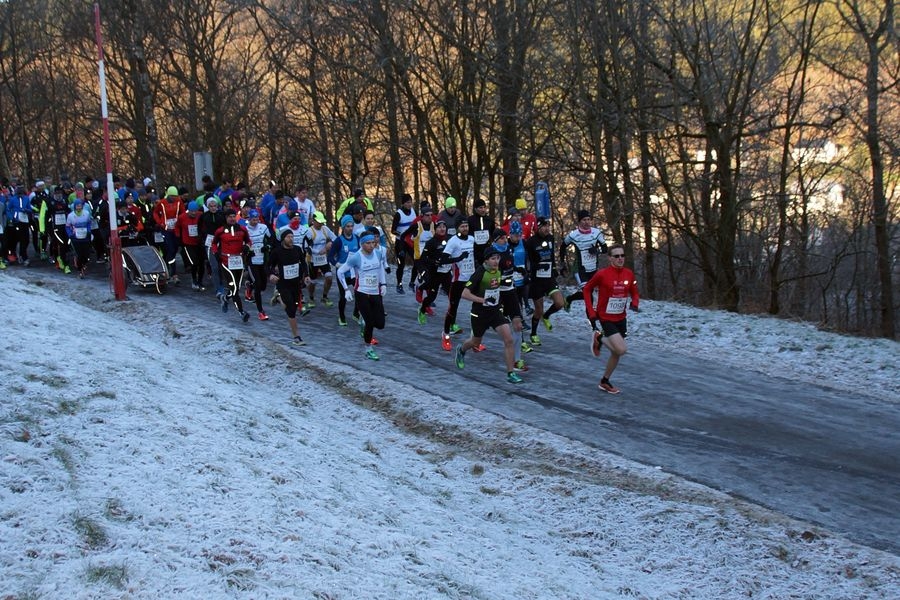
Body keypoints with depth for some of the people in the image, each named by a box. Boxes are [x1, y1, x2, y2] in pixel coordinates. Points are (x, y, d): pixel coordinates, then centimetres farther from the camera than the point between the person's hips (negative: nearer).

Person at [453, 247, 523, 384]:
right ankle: (461, 350, 53)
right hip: (480, 313, -4)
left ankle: (511, 373, -7)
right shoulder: (479, 274, -21)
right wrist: (483, 300, -31)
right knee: (476, 343, 17)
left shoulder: (499, 271, -3)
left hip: (496, 311, 4)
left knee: (508, 339, -13)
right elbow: (465, 294, -24)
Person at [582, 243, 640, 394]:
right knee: (621, 349, -18)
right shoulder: (602, 274, -16)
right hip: (606, 318, -6)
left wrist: (635, 303, -11)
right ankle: (600, 338, 10)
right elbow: (587, 289, -3)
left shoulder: (629, 274, -2)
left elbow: (634, 293, 11)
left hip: (621, 318, 6)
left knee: (616, 353, 12)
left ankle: (605, 381, 32)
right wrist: (591, 312, -8)